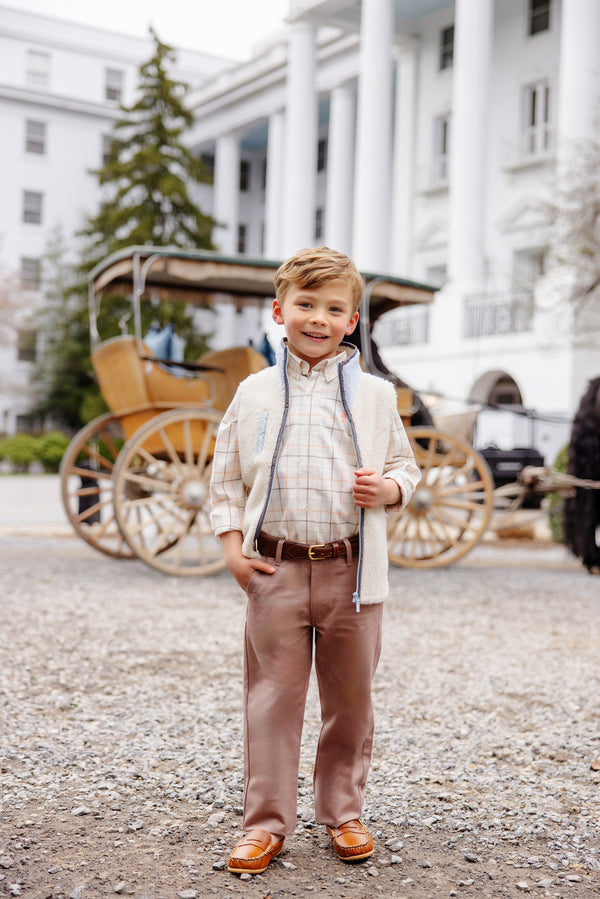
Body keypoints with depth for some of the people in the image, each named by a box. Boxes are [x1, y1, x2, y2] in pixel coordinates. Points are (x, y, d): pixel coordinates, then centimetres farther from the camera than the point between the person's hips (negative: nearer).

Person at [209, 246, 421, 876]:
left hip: (352, 570, 1)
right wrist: (232, 546, -1)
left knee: (350, 699, 11)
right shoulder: (254, 393, 6)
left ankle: (342, 814, 29)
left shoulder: (374, 395, 6)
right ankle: (266, 823, 17)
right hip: (276, 568, 0)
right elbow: (226, 478, 10)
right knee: (272, 699, 4)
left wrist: (390, 487, -10)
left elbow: (404, 466, 13)